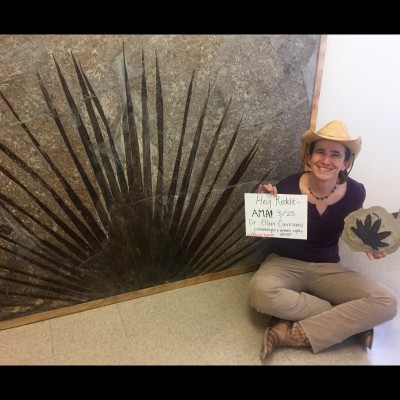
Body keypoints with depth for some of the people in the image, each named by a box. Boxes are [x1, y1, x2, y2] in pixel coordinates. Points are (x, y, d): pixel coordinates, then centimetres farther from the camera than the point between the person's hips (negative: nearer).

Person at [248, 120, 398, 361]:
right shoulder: (287, 187, -18)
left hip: (328, 268, 2)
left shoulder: (355, 192, -10)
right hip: (285, 263, -1)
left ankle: (294, 333, -20)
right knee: (261, 292, -36)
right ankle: (350, 322, -15)